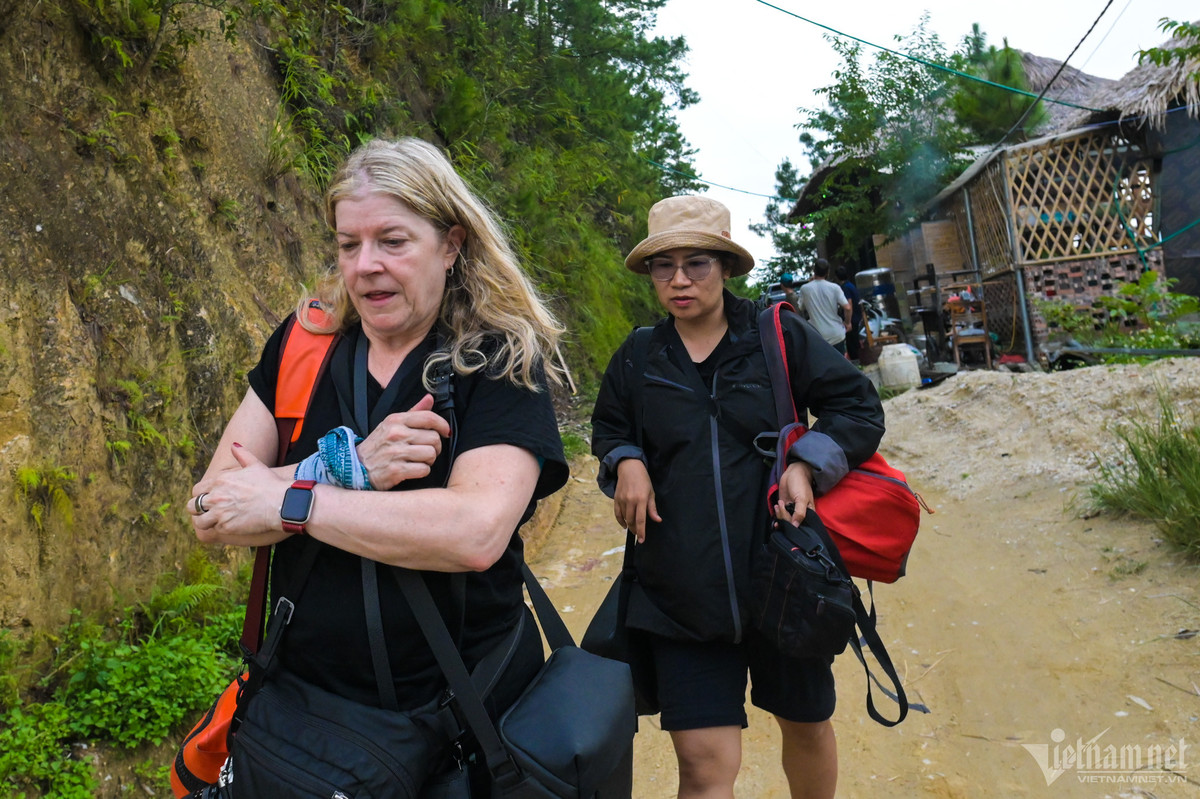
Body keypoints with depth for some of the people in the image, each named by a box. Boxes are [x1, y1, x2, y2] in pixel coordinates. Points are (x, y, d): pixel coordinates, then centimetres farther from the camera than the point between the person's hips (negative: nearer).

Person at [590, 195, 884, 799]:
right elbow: (607, 429, 20)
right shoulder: (636, 359, 5)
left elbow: (858, 406, 4)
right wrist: (626, 462, -2)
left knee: (805, 724, 20)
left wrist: (808, 463, -12)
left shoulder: (780, 336, -1)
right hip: (681, 590, 0)